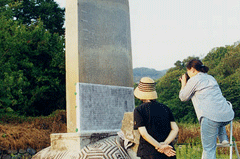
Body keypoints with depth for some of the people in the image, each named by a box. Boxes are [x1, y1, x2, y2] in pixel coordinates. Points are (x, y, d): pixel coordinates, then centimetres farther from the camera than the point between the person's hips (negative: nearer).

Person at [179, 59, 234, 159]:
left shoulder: (194, 80, 3)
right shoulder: (211, 78, 25)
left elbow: (183, 97, 12)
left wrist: (183, 83, 27)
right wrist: (187, 84, 36)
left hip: (210, 117, -7)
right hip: (228, 116, 7)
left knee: (209, 149, -2)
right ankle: (223, 137, 25)